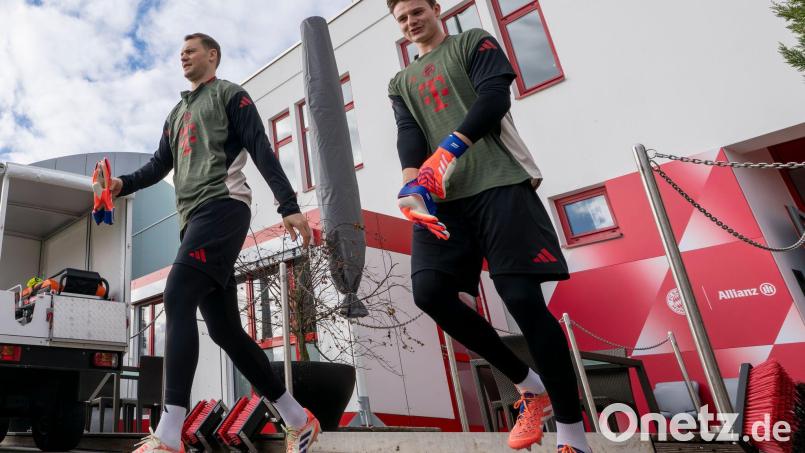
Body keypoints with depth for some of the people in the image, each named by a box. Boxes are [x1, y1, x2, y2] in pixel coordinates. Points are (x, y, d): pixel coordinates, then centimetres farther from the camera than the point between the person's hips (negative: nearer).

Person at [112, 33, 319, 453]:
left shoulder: (229, 94, 10)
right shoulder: (177, 112, 32)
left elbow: (261, 151, -2)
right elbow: (159, 165, 25)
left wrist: (289, 206, -13)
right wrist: (122, 184, 4)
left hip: (223, 205, -7)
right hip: (193, 218, 8)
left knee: (177, 298, -24)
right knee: (225, 328, 1)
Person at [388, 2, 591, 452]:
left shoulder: (474, 43, 16)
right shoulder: (401, 83, 26)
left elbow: (495, 97, -4)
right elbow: (408, 135, 6)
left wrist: (448, 150, -19)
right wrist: (413, 183, -15)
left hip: (500, 182, -4)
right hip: (442, 197, 4)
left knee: (523, 297, -14)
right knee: (430, 292, -15)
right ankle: (530, 386, 5)